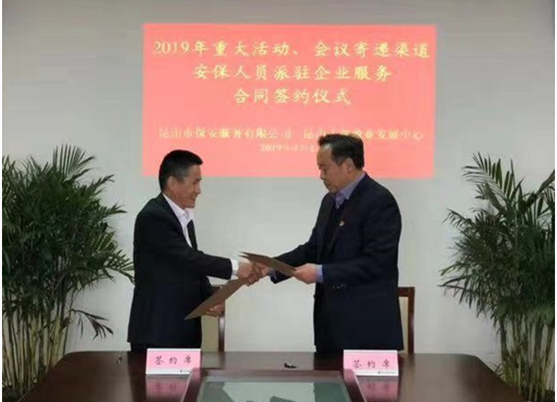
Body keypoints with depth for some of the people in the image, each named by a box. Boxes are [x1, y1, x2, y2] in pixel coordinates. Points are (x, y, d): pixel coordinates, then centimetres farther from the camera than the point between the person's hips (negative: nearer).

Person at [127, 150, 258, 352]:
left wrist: (211, 298, 1)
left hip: (185, 331, 8)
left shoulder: (184, 218, 14)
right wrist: (234, 267, -15)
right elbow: (187, 259, -21)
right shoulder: (152, 217, -15)